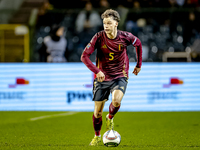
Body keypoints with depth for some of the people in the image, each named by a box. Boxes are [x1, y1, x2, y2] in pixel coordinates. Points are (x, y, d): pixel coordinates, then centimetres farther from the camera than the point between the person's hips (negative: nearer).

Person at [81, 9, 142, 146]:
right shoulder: (99, 37, -14)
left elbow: (138, 44, 11)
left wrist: (139, 65, 14)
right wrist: (97, 71, -28)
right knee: (97, 112, 4)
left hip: (120, 77, -1)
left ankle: (110, 118, 6)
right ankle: (97, 136, 32)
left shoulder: (125, 37, -11)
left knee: (116, 101, -29)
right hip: (102, 78, 1)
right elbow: (84, 56, -16)